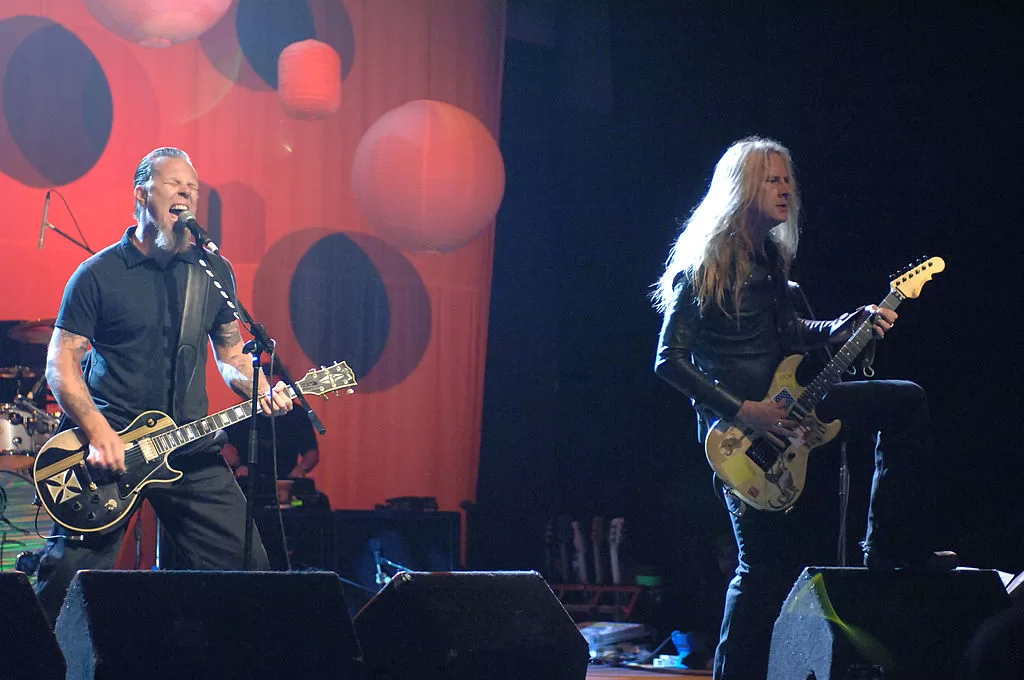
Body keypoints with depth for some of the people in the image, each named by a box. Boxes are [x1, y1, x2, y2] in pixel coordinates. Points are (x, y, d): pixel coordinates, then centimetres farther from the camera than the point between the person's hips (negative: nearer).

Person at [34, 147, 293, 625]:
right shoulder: (99, 274, -2)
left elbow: (231, 354, 19)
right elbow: (61, 362, -4)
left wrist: (262, 393, -2)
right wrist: (99, 434, -17)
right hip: (107, 444, -3)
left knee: (247, 567, -3)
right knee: (67, 577, -7)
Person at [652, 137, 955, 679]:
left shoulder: (771, 257, 10)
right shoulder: (703, 267, -14)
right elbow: (669, 361, -17)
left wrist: (839, 329, 3)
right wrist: (741, 412, -22)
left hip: (781, 410, 8)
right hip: (736, 429, -8)